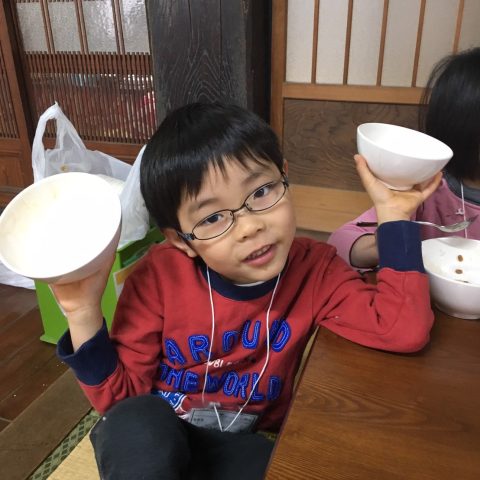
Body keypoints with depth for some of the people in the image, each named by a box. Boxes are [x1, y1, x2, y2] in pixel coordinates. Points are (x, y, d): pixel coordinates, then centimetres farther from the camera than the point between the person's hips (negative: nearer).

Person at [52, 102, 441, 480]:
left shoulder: (315, 268, -15)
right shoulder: (160, 277, -20)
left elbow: (405, 328, -26)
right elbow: (120, 397, -13)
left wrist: (393, 213, -25)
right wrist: (84, 312, -29)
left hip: (246, 446, 3)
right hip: (150, 443, -2)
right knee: (136, 422, -36)